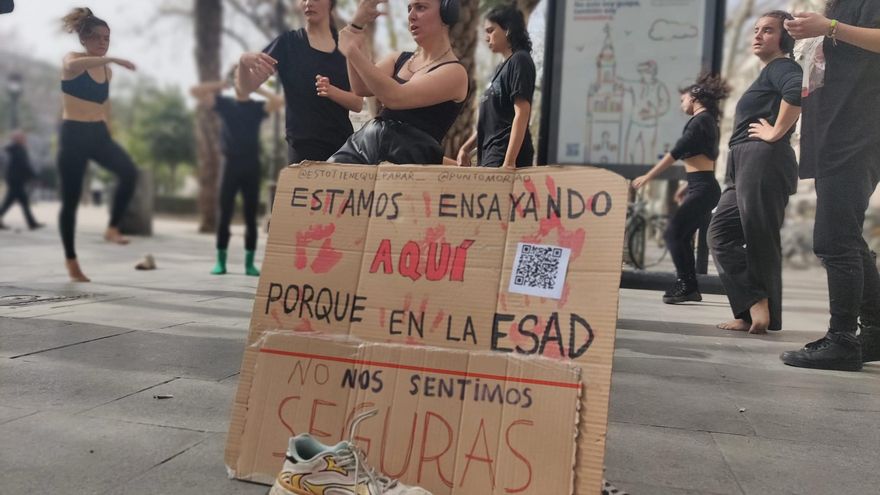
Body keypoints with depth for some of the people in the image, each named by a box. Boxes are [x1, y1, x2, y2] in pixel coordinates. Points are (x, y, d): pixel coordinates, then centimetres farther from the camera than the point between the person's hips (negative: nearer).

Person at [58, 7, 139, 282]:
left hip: (99, 134, 5)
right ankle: (71, 262, 13)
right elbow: (73, 66, -32)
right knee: (71, 200, 1)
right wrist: (112, 58, -39)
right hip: (74, 135, -5)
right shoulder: (72, 59, -5)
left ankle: (113, 229, -11)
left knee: (129, 172, -24)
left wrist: (107, 132, 23)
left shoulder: (107, 72, 12)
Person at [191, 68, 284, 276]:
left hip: (251, 167, 0)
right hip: (230, 165, 0)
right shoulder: (224, 103, 9)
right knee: (225, 215, 0)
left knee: (251, 216, 2)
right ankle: (221, 261, 7)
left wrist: (258, 90, -3)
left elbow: (279, 101, -12)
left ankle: (250, 262, 7)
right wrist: (220, 85, 2)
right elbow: (195, 91, 5)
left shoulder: (258, 107, 6)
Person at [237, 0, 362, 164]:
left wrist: (331, 90, -18)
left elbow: (358, 103, 1)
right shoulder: (288, 43, 1)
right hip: (303, 147, -3)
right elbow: (246, 87, -3)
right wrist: (244, 62, -24)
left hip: (343, 145, 3)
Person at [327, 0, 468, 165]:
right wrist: (356, 25, 0)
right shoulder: (399, 59, 17)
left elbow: (395, 98, -18)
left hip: (408, 157, -6)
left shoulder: (455, 72, -4)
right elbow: (361, 88, 0)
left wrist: (352, 50, -10)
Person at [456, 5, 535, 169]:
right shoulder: (501, 68, 20)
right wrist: (466, 148, 15)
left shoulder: (520, 61, -6)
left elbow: (522, 114, -16)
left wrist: (510, 161, -22)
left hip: (504, 156, -8)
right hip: (489, 155, 8)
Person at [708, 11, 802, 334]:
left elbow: (798, 89, -24)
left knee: (759, 239, -9)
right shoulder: (768, 74, 28)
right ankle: (753, 307, 0)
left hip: (763, 161, -10)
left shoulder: (780, 66, -2)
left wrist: (776, 134, -18)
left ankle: (764, 314, -5)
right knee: (721, 234, 4)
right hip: (745, 165, 10)